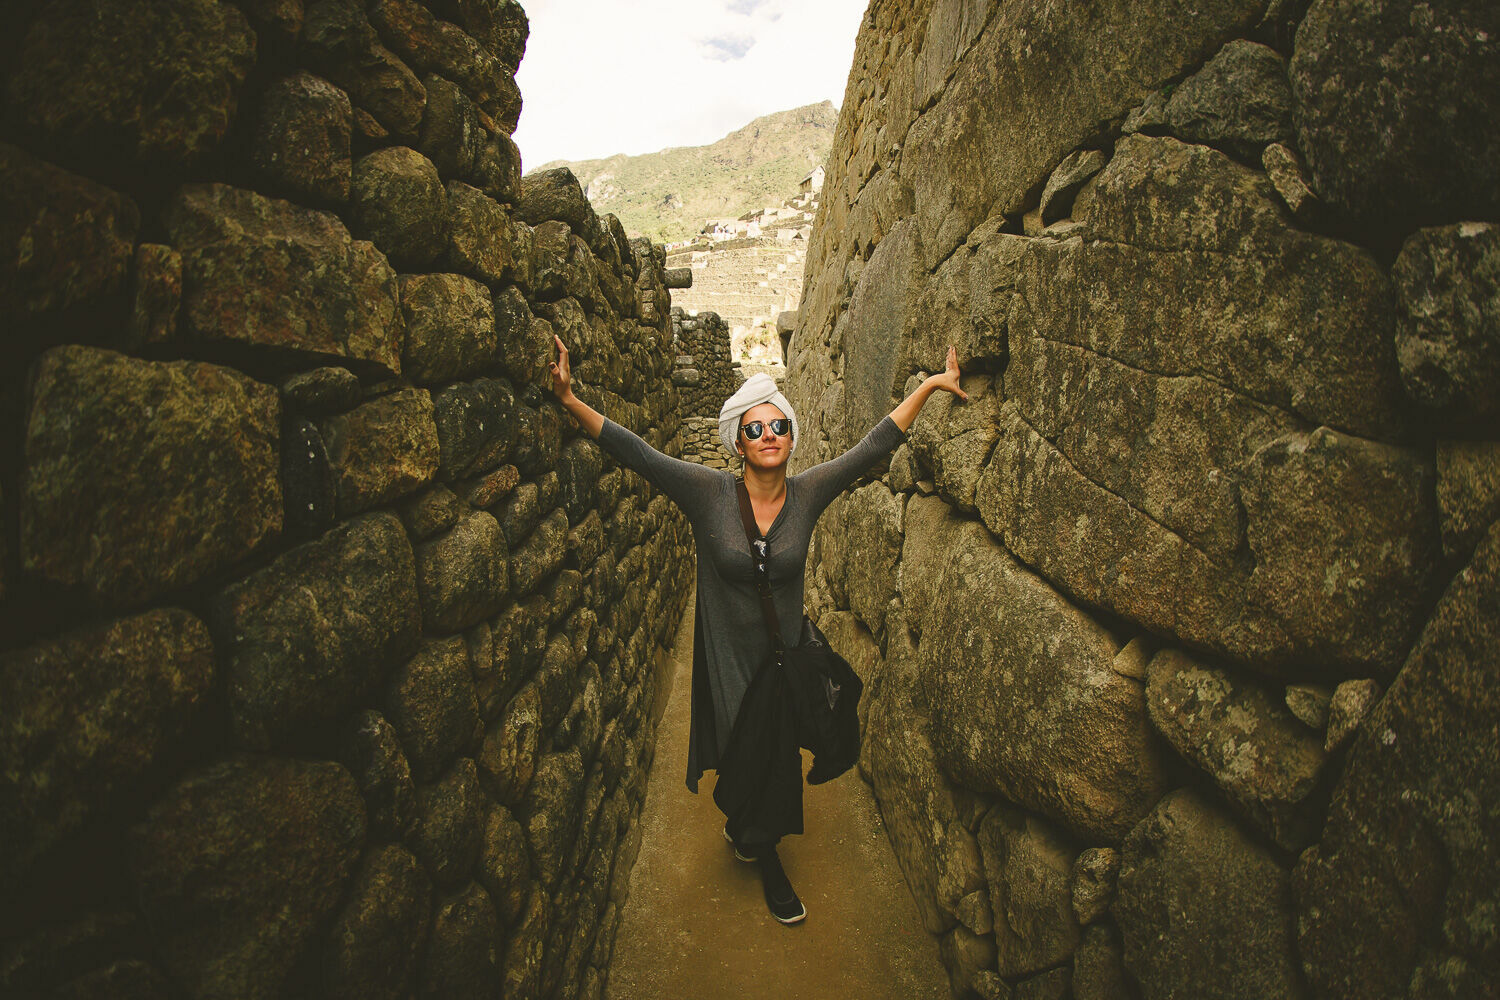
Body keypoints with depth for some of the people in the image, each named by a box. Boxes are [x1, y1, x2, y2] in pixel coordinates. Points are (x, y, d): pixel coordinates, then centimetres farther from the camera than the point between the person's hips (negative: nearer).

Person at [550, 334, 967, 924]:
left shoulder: (809, 492, -10)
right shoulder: (708, 493, -17)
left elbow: (875, 444, -7)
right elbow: (635, 453, -22)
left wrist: (929, 385, -6)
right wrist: (571, 402, -32)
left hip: (785, 655, 3)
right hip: (729, 659, -3)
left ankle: (742, 831, 55)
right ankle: (770, 870, 41)